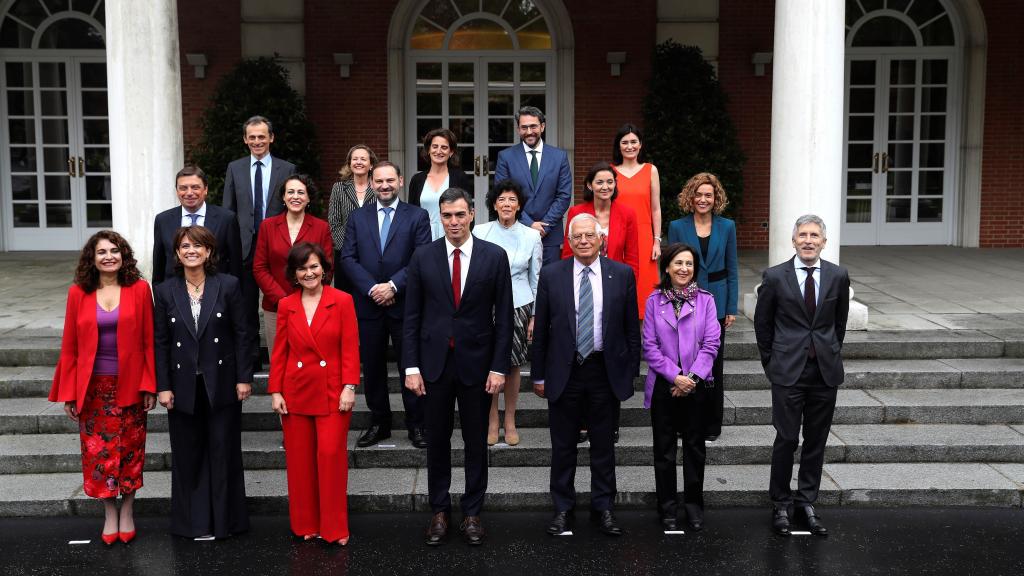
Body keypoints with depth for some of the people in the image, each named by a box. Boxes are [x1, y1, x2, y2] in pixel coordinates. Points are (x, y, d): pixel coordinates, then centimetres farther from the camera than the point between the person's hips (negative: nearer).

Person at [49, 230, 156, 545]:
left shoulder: (139, 289, -4)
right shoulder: (78, 293, -1)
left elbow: (149, 341, -3)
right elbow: (69, 347, 1)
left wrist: (150, 386, -7)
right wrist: (68, 393, -1)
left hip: (130, 385, -1)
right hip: (93, 387, 1)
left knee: (130, 448, 9)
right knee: (98, 451, 6)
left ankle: (127, 511, 25)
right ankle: (110, 513, 21)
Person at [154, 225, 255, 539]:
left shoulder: (228, 286, -3)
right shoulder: (166, 292, 2)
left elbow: (242, 334, -2)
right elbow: (160, 342, 2)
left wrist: (244, 378, -5)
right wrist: (163, 386, -2)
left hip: (221, 383, -1)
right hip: (184, 387, 2)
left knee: (223, 452, 6)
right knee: (187, 455, 8)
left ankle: (225, 519, 19)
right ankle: (192, 522, 20)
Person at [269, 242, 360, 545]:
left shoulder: (342, 301, -3)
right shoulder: (286, 306, 5)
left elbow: (350, 348, -5)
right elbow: (279, 352, 7)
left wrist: (349, 387, -11)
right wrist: (275, 392, 1)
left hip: (332, 392, -3)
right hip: (296, 392, 3)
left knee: (331, 455, -6)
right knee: (299, 460, 7)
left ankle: (335, 528, 6)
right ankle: (306, 525, 20)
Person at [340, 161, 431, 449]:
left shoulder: (417, 216, 2)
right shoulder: (358, 217, 9)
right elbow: (348, 258, 2)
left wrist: (393, 286, -15)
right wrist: (372, 288, -11)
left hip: (404, 304, -2)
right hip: (368, 304, 3)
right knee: (372, 366, 9)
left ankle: (416, 424, 15)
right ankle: (379, 422, 22)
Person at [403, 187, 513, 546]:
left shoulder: (494, 256, -3)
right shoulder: (423, 257, 0)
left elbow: (504, 317, -2)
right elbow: (412, 316, 1)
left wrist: (499, 367, -6)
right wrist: (411, 366, -4)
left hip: (476, 363, -1)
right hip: (434, 362, 1)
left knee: (476, 442, 9)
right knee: (437, 441, 10)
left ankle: (472, 513, 22)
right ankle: (439, 511, 24)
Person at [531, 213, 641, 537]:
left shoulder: (622, 274, -1)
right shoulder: (551, 275, -2)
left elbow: (631, 328, 4)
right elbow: (540, 330, 2)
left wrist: (631, 371, 1)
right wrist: (539, 374, 1)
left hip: (606, 372, 0)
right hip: (563, 372, 0)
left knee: (603, 444, 11)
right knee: (563, 445, 10)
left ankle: (603, 507, 25)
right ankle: (563, 508, 24)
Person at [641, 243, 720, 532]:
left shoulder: (705, 300, 1)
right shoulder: (654, 301, 0)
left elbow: (711, 344, -4)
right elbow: (649, 346, -4)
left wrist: (692, 377, -13)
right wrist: (675, 376, -12)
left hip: (696, 384, 0)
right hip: (663, 384, 0)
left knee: (695, 446, 8)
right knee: (664, 448, 6)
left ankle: (694, 505, 20)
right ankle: (667, 507, 16)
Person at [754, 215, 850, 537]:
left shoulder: (838, 277, 2)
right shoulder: (775, 277, -4)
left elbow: (840, 322, 15)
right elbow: (762, 323, 6)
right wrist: (771, 361, 8)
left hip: (825, 371, 3)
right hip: (788, 371, -2)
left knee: (816, 441, 9)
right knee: (787, 439, -2)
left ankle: (806, 503, 21)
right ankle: (781, 504, 13)